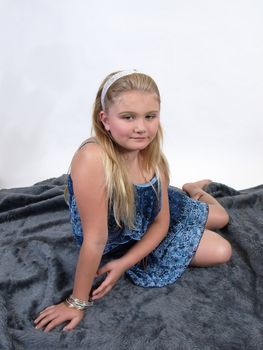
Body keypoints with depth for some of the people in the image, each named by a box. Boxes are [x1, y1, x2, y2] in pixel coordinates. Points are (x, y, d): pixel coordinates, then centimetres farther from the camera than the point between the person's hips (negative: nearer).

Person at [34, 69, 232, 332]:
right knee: (219, 252, 3)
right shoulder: (92, 158, -40)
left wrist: (124, 264, -19)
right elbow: (95, 240, -34)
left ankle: (190, 191, 44)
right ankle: (188, 193, 27)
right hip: (117, 242, -4)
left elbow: (161, 222, -11)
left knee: (221, 218, 17)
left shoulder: (151, 155, -20)